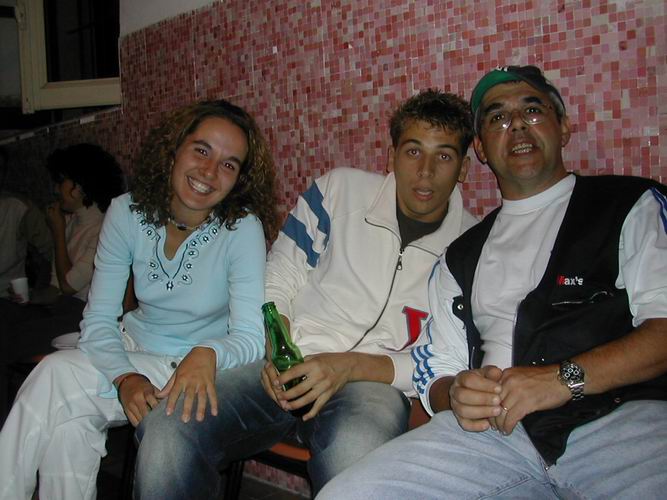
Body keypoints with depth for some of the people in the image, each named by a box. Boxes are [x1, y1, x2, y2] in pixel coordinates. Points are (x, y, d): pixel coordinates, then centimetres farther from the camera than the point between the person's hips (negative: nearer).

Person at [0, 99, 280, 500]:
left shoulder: (242, 228, -19)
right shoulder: (128, 213, -8)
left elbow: (251, 338, -21)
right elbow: (98, 320, -8)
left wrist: (208, 354, -43)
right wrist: (125, 378, -26)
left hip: (197, 371, -3)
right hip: (131, 348, 4)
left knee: (59, 378, -24)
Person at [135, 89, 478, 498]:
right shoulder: (340, 190, 5)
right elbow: (278, 282, 10)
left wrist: (351, 365, -15)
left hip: (375, 381, 0)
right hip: (290, 367, 1)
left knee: (357, 448, -39)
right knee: (167, 433, -26)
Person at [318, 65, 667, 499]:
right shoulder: (461, 257, 25)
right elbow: (437, 373, 23)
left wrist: (564, 378, -16)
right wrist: (455, 394, -2)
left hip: (623, 415, -3)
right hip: (495, 428, 4)